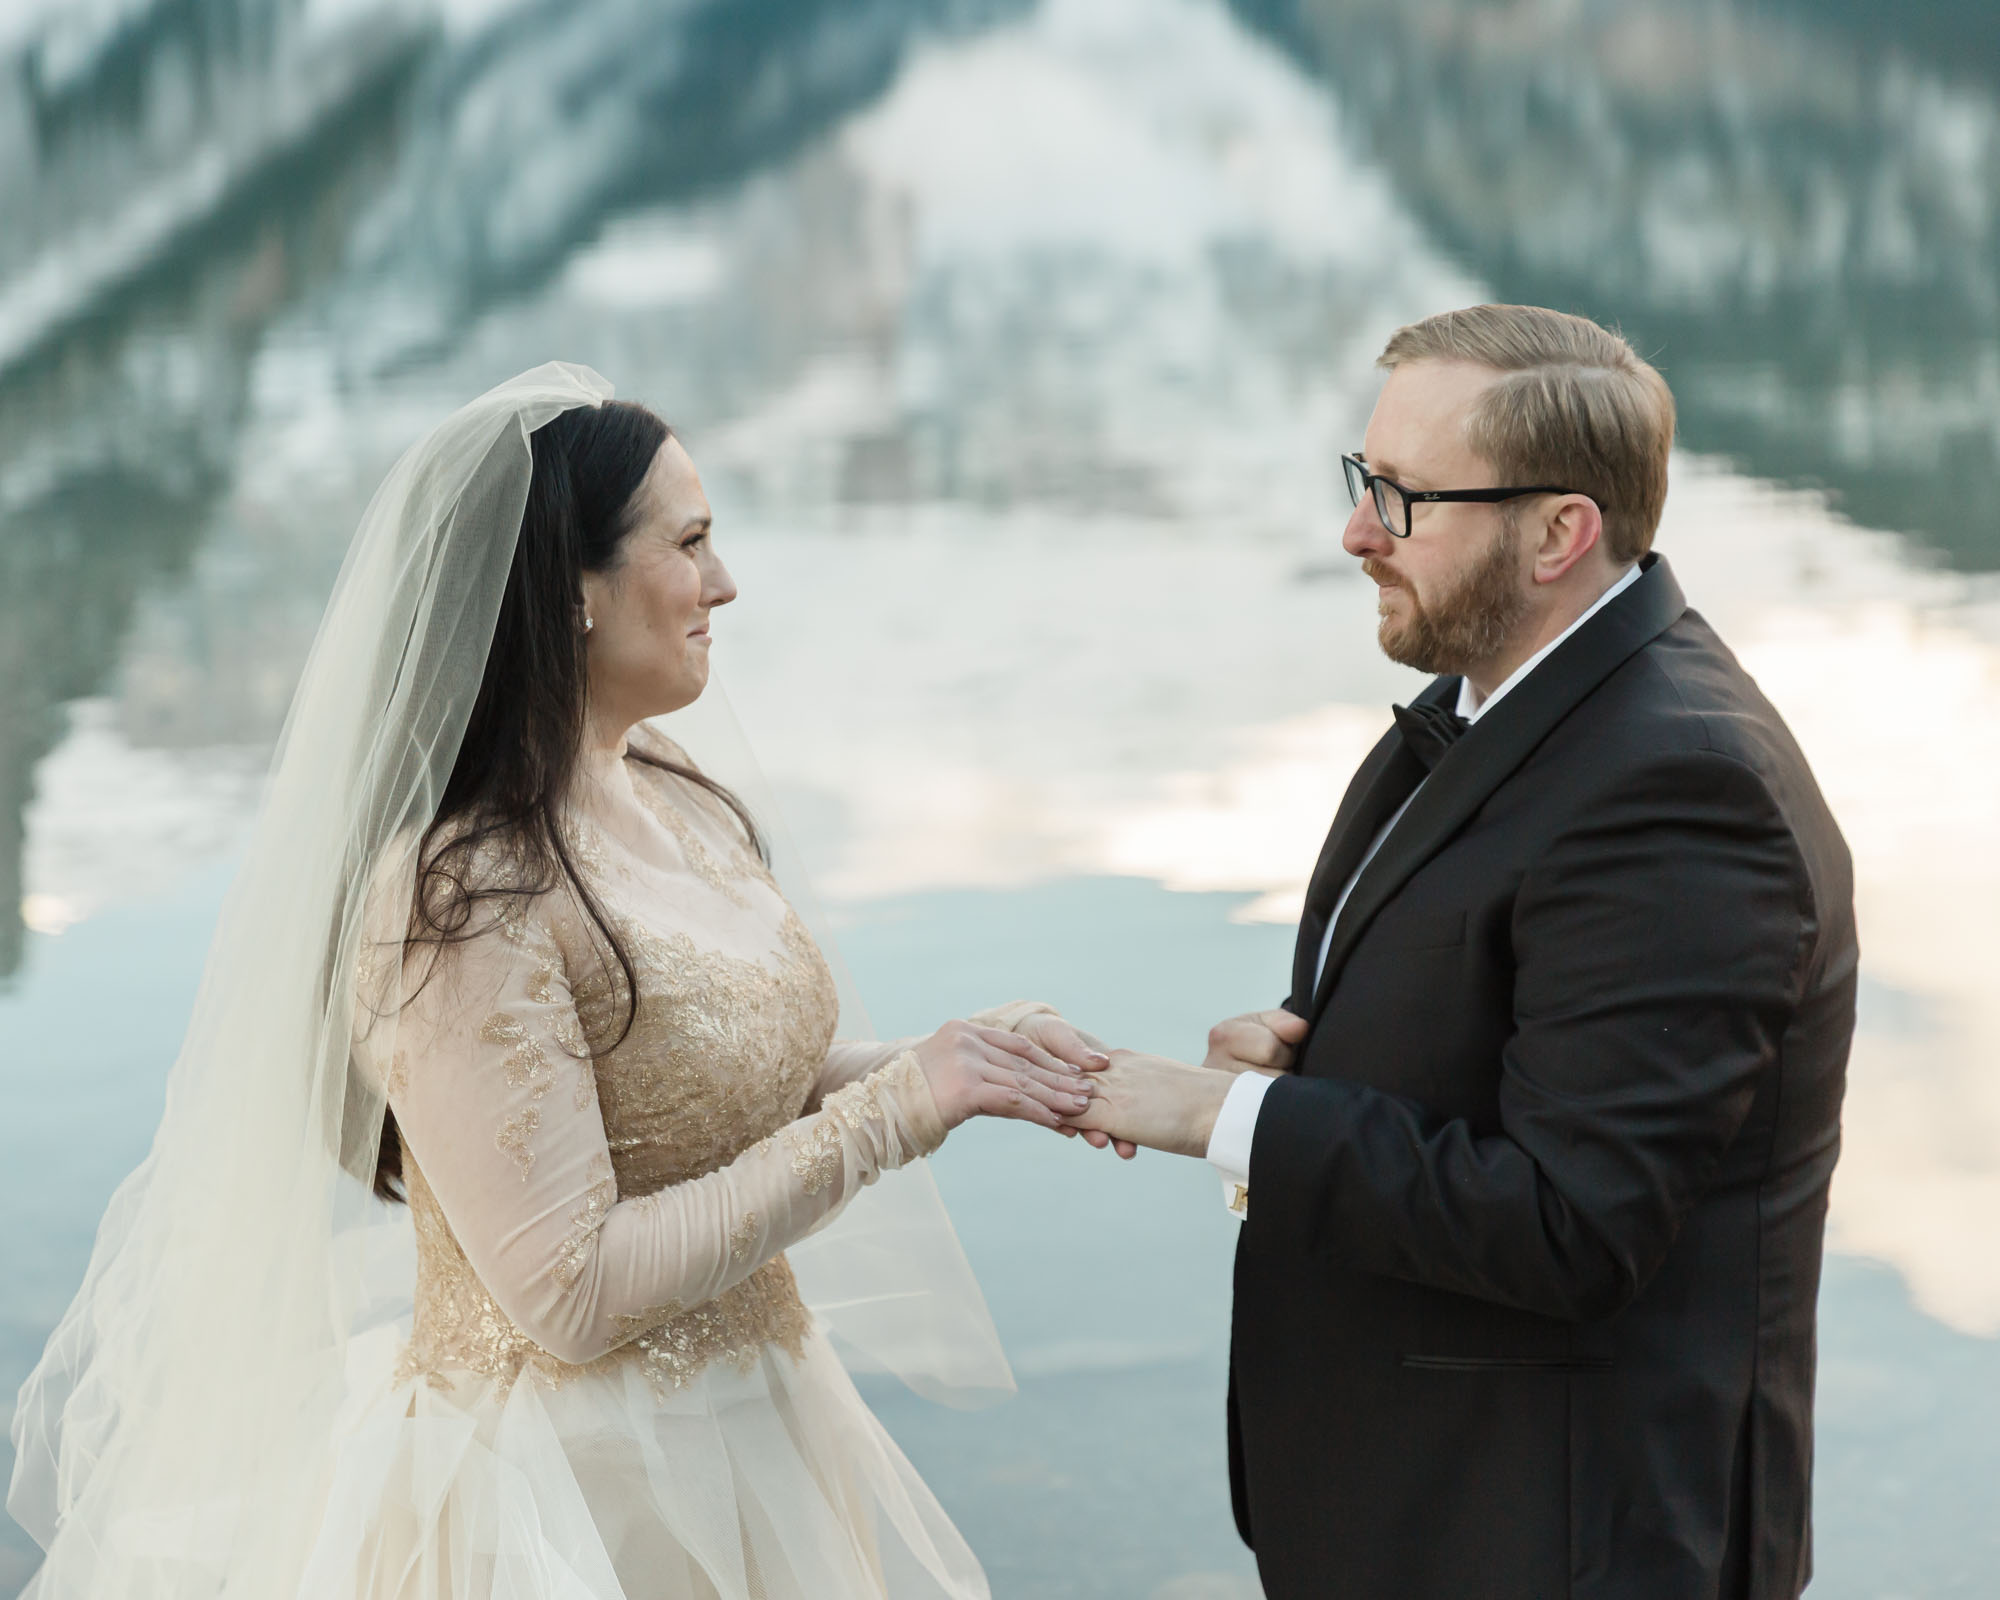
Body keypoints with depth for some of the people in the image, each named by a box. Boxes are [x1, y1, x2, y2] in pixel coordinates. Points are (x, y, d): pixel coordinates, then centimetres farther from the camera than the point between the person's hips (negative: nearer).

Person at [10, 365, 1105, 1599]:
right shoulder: (459, 903, -22)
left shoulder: (674, 793, 2)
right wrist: (897, 1106, -21)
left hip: (743, 1441, 8)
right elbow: (574, 1291, -24)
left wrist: (952, 1069, -3)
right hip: (567, 1490, -8)